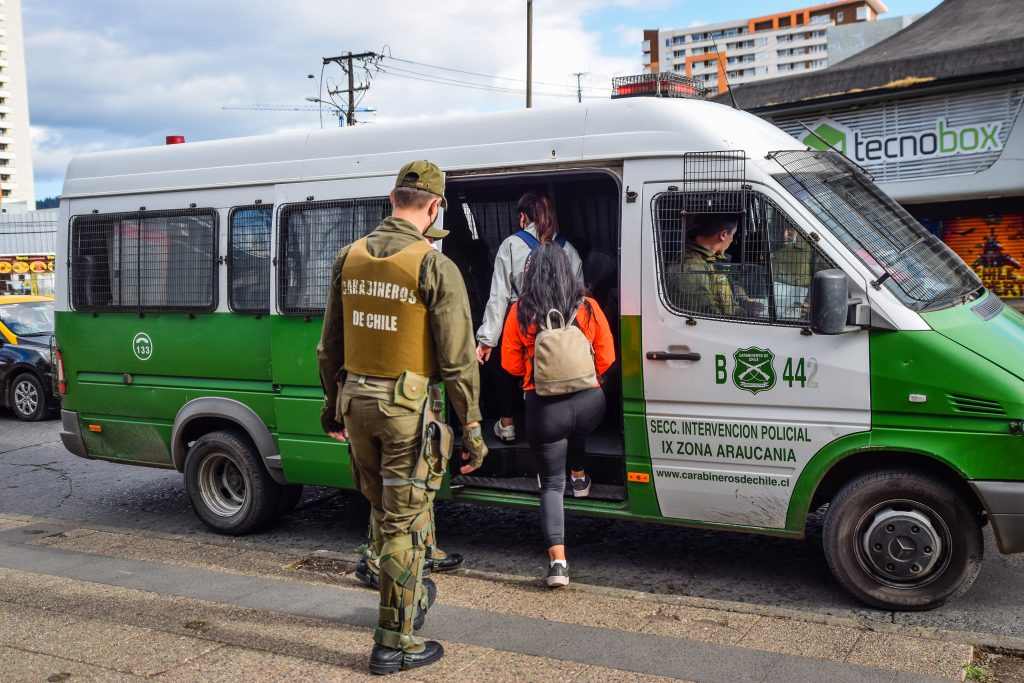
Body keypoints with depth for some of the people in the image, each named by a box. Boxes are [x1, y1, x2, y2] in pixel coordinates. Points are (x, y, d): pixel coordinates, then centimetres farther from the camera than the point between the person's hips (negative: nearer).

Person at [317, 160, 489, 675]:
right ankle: (394, 644, 14)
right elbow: (457, 361, -14)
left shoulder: (349, 258, 4)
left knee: (384, 512, 22)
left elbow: (330, 345, 11)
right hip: (407, 408, -6)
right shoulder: (435, 267, -15)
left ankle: (410, 596, 42)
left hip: (357, 401, 6)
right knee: (405, 524, 5)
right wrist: (471, 429, -6)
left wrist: (333, 403, 23)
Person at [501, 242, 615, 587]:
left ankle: (557, 560, -3)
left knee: (552, 484, 6)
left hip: (544, 407, -1)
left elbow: (512, 365, 1)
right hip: (588, 405, 1)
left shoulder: (520, 312, -5)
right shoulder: (589, 308, -1)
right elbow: (605, 360, 3)